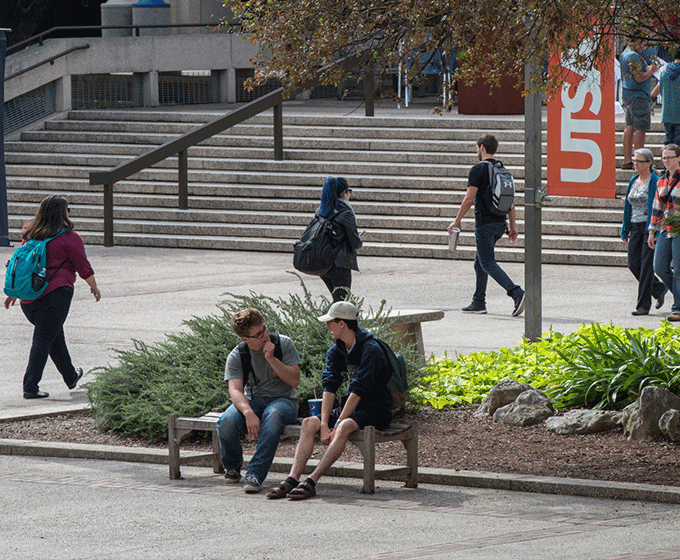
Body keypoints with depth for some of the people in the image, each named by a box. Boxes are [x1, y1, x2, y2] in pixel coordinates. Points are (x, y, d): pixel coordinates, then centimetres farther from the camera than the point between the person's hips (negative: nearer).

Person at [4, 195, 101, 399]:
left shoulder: (30, 235, 12)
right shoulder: (70, 238, -6)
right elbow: (84, 268, 0)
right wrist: (94, 288, 16)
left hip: (28, 297, 7)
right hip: (55, 293, -7)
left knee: (55, 336, 21)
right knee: (44, 339, -4)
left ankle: (71, 377, 36)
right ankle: (30, 387, -8)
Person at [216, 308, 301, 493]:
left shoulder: (284, 344, -5)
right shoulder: (236, 356, -4)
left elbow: (294, 380, -10)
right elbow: (235, 390, -18)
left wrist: (271, 359, -21)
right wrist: (248, 413, -37)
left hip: (283, 400, -1)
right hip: (252, 400, 1)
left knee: (273, 415, -41)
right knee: (226, 423, -31)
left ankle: (255, 474, -37)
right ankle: (232, 467, 2)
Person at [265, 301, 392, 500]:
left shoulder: (370, 350, -18)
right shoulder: (336, 351, 6)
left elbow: (358, 391, -23)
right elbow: (329, 387, -4)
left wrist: (337, 425, -25)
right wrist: (324, 425, -16)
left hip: (376, 409, -7)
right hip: (351, 407, 7)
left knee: (345, 427, -36)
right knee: (309, 423, -14)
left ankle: (312, 481, -38)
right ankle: (293, 479, -26)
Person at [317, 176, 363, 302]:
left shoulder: (322, 210, 9)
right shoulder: (346, 212, -12)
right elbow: (355, 242, -12)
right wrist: (359, 240, 12)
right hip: (340, 265, -7)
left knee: (337, 300, 19)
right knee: (340, 302, -4)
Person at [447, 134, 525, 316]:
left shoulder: (478, 170, -11)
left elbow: (469, 199, -15)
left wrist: (457, 221, -6)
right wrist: (512, 226, 16)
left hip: (484, 224, -8)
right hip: (499, 223, 8)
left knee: (488, 263, -9)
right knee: (480, 260, 18)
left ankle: (517, 294, -25)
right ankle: (478, 303, 19)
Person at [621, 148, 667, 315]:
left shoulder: (655, 182, -9)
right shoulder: (634, 181, 13)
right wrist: (625, 231, 16)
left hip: (650, 227, -7)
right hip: (636, 227, 7)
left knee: (646, 265, -7)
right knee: (633, 264, 3)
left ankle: (643, 305, -3)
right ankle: (659, 289, 24)